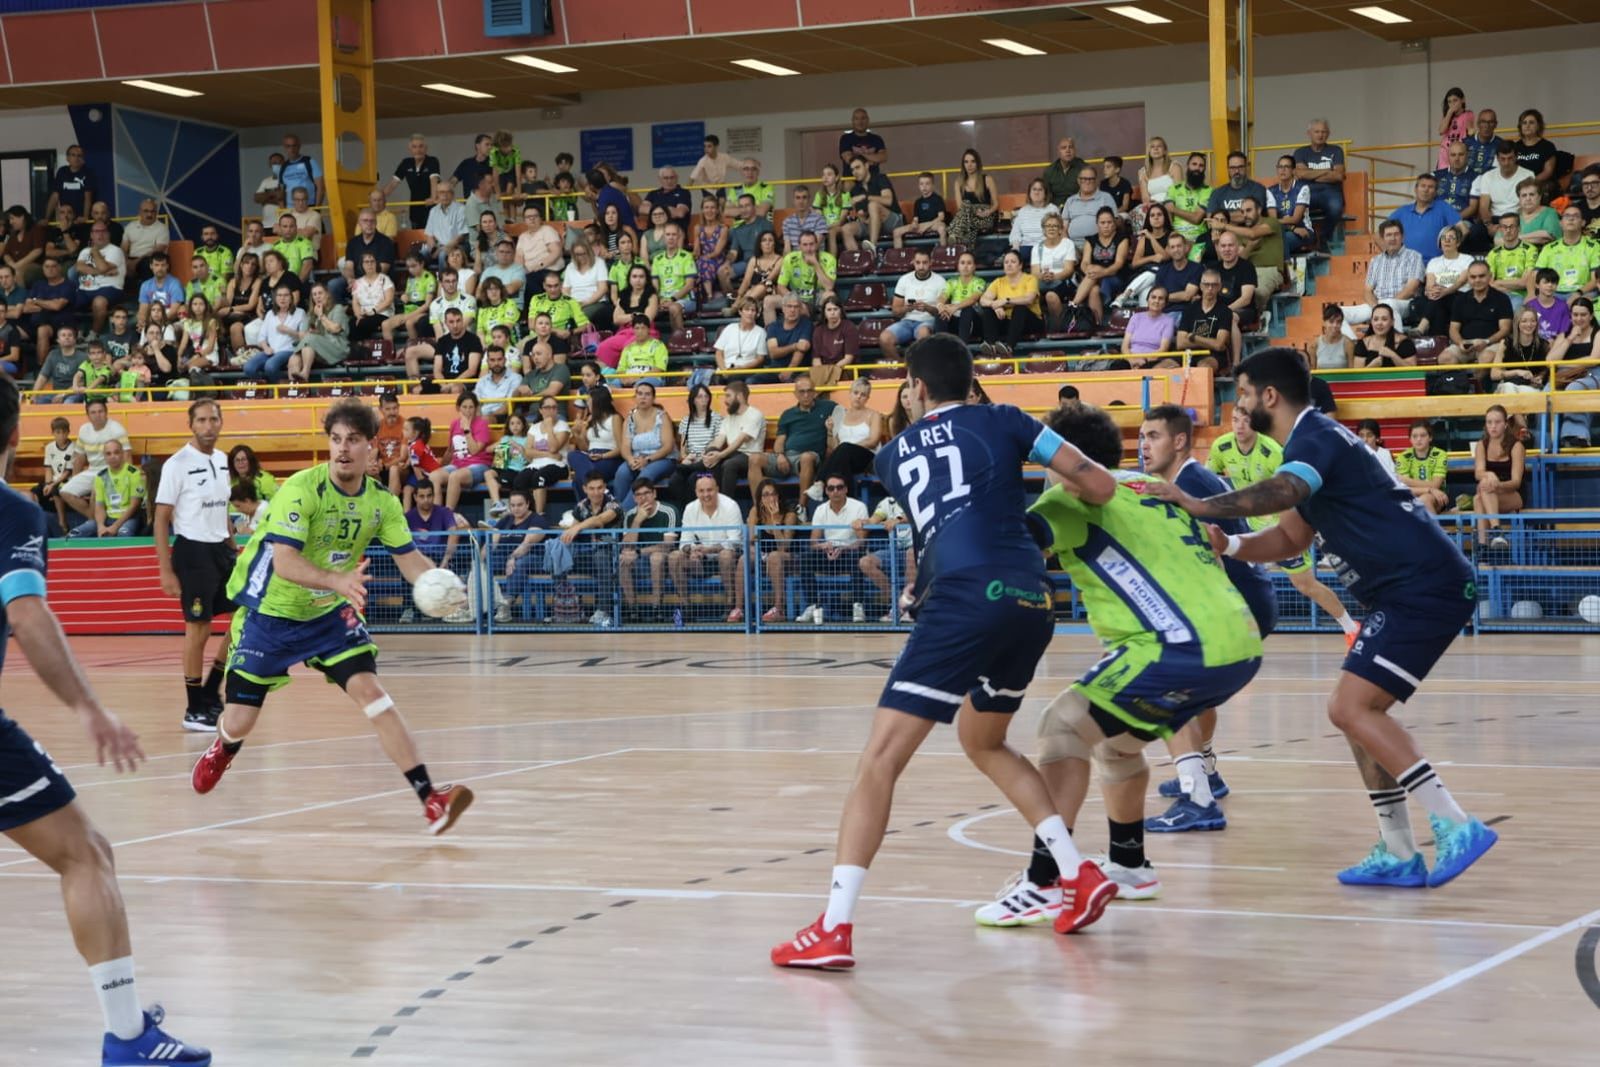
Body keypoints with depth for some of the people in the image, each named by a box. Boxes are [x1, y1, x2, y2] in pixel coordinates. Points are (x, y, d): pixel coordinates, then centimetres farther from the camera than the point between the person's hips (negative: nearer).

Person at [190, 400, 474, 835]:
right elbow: (284, 562, -33)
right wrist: (338, 580, -50)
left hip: (330, 613, 3)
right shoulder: (301, 490, -25)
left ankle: (430, 798, -23)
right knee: (239, 722, 3)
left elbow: (409, 558, -5)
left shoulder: (381, 502, -8)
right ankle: (221, 751, 44)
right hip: (270, 614, -3)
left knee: (369, 690, -19)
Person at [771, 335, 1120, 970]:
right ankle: (1080, 875, 19)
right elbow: (1099, 487, 12)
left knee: (881, 757, -5)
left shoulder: (893, 455, 19)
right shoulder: (1001, 422, 17)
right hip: (1032, 600, 4)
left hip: (963, 600, -4)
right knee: (982, 741, 28)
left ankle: (835, 928, -15)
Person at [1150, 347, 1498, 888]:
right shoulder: (1319, 439, 22)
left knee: (1351, 709, -15)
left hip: (1424, 588, -10)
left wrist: (1201, 506, -36)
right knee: (1358, 712, 11)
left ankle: (1455, 827, -17)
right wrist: (1229, 544, 6)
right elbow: (1289, 538, 23)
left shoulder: (1315, 436, -10)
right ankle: (1397, 854, 11)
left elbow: (1282, 492, -33)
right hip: (1417, 588, 10)